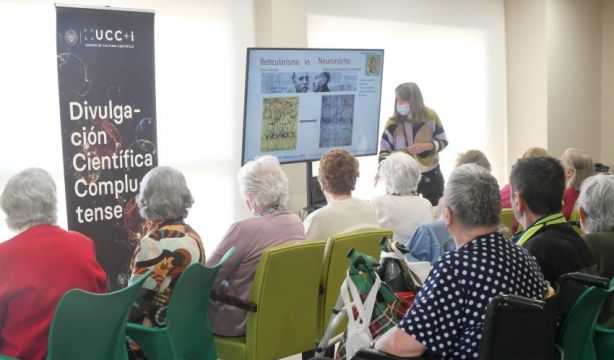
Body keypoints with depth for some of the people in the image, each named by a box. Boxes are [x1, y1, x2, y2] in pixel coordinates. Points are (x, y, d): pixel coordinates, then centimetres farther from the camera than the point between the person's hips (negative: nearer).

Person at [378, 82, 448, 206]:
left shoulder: (430, 116, -9)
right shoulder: (393, 122, -10)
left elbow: (443, 141, -2)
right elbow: (384, 149, -10)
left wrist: (425, 146, -21)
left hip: (431, 176, 1)